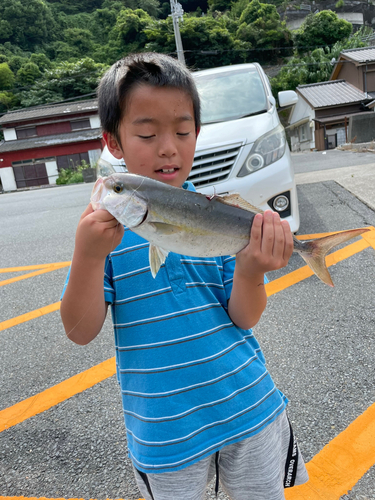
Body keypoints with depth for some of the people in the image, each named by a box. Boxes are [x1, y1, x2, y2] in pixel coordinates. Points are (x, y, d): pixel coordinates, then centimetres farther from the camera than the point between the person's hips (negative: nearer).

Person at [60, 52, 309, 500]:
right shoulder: (105, 225, -10)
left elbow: (245, 319, -7)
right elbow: (81, 332, -13)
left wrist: (250, 270, -28)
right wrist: (89, 255, -29)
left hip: (249, 408, 2)